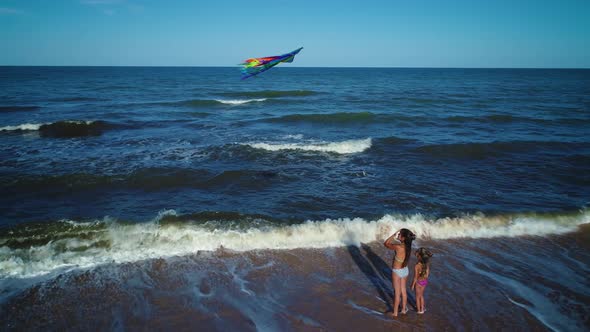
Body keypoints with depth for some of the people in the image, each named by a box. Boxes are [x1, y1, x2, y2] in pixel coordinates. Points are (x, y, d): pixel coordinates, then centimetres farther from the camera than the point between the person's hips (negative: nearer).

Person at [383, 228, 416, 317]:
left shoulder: (398, 247, -32)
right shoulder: (408, 246, -12)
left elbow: (386, 244, -20)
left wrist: (394, 234, -20)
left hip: (397, 272, -6)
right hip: (405, 270, 6)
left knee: (397, 293, 11)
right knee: (403, 290, 23)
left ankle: (395, 313, 28)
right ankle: (404, 309, 40)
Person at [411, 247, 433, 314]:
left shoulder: (417, 266, -32)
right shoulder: (427, 263, -15)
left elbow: (415, 277, -22)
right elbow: (428, 273, 0)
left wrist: (413, 285, -7)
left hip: (418, 282, -5)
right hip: (425, 281, 5)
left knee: (417, 296, 19)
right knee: (421, 295, 27)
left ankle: (419, 310, 35)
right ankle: (422, 308, 42)